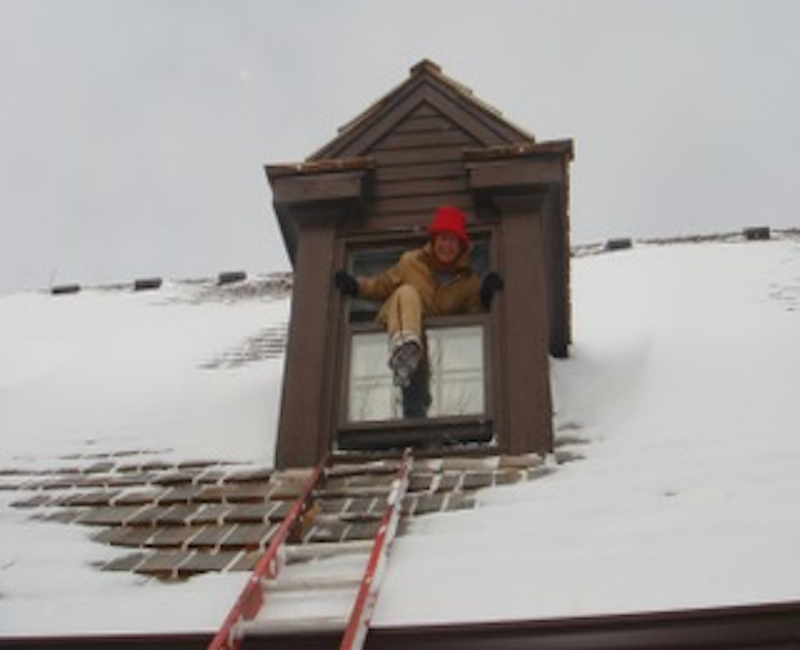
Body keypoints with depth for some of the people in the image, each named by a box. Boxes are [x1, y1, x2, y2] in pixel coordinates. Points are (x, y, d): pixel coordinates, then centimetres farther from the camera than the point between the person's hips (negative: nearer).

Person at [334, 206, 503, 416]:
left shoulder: (468, 281, 10)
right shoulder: (411, 262, 8)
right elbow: (381, 286, 18)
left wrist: (485, 297, -16)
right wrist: (356, 286, 2)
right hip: (396, 330, -3)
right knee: (406, 293, -32)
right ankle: (405, 347, -63)